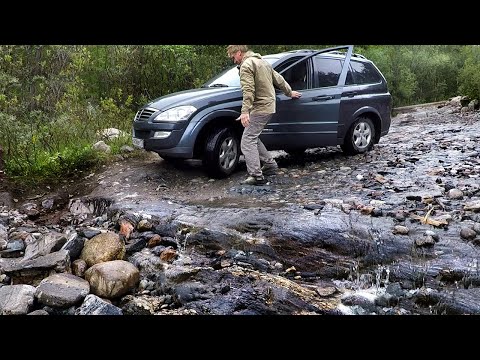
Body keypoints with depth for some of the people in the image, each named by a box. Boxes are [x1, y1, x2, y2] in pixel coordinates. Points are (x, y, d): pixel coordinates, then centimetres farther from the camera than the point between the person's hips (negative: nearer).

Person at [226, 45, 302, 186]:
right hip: (269, 107, 10)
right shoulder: (262, 61, 21)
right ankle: (270, 164, 22)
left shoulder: (246, 65, -9)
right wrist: (290, 92, 40)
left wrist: (245, 111, -29)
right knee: (253, 138, 20)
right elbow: (279, 79, 28)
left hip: (260, 109, -10)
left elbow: (248, 90, -22)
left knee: (247, 141, -11)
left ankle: (256, 176, -15)